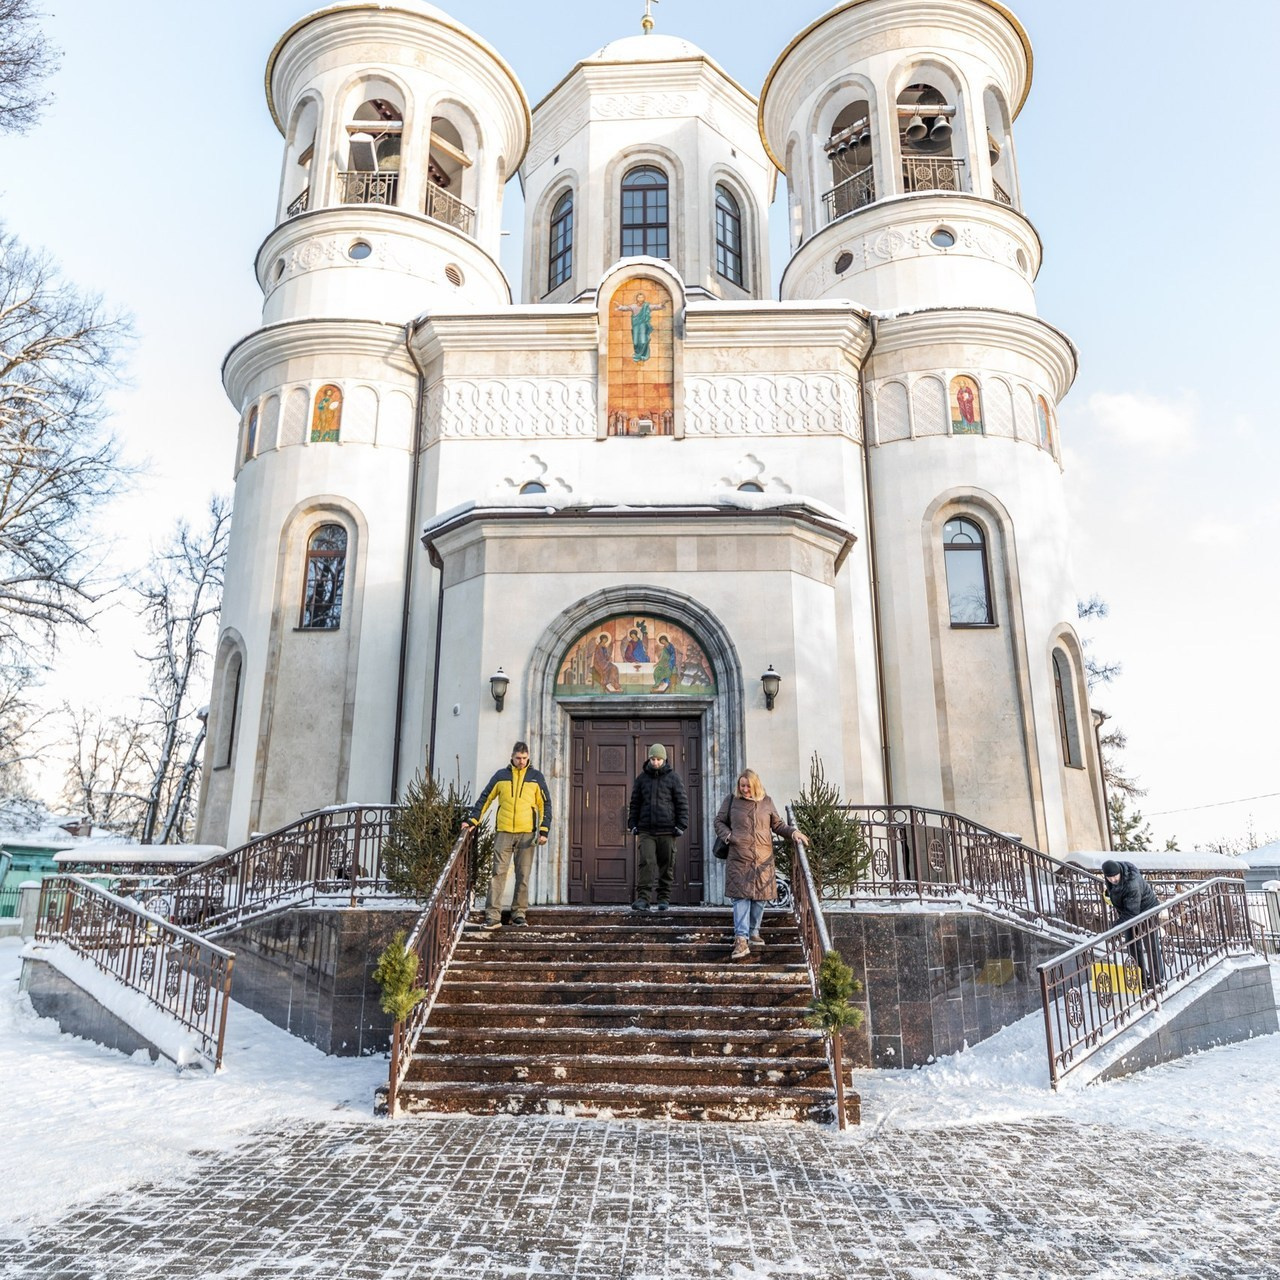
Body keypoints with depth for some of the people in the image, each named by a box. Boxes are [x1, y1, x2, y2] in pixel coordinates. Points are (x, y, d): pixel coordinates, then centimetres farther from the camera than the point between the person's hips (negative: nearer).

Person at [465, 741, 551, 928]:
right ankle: (492, 915, -4)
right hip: (503, 833, 0)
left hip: (527, 834, 0)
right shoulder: (501, 776, 7)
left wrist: (544, 831, 0)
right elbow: (485, 799, 10)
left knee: (523, 876, 4)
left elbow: (545, 805, 8)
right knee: (499, 873, -4)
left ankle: (519, 913, 14)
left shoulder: (536, 777, 7)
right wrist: (472, 821, 2)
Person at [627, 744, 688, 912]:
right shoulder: (642, 778, 10)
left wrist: (681, 825, -5)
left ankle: (664, 898, 15)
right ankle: (643, 898, -10)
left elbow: (682, 802, 2)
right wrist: (633, 824, 9)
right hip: (646, 830, 1)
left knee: (666, 865, 4)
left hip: (666, 830, -1)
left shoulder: (673, 777, 2)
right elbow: (635, 802, 16)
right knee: (645, 862, -10)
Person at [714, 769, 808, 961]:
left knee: (760, 897, 8)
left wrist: (793, 832, 3)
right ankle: (741, 940, -13)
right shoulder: (731, 801, 6)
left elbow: (777, 824, 19)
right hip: (739, 859, -3)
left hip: (763, 859, 3)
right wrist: (727, 836, -6)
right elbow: (719, 821, 13)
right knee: (741, 897, -10)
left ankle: (753, 932, 26)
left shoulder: (766, 802, 10)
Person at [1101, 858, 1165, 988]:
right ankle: (1142, 976, 30)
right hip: (1130, 911, 8)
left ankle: (1158, 979, 22)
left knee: (1151, 946, 5)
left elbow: (1131, 912, -37)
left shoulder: (1132, 885, -40)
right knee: (1132, 944, 14)